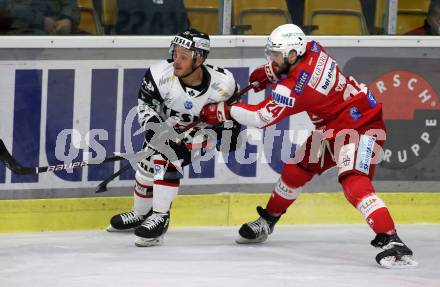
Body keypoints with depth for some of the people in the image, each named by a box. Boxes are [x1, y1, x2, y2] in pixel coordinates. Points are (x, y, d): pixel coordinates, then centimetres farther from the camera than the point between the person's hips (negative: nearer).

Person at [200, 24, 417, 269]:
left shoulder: (294, 89, -29)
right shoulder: (312, 49, -7)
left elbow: (261, 117, -21)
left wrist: (225, 111, -10)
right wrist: (268, 73, 7)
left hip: (361, 125, -11)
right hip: (333, 126, 11)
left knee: (354, 182, -29)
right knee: (296, 170, 17)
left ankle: (391, 241, -35)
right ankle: (267, 221, 36)